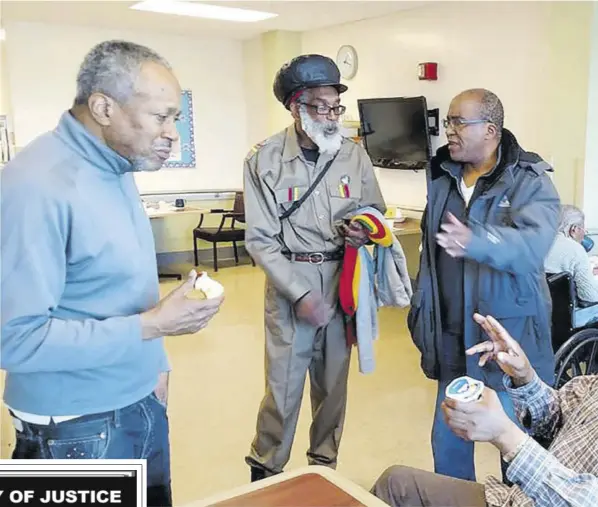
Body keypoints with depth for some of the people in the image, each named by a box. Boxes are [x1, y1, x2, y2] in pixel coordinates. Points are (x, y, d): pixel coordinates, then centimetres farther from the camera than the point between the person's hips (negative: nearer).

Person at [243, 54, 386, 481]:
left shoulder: (354, 155, 0)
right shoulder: (265, 160, -8)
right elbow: (261, 239, -9)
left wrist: (366, 232, -13)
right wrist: (300, 293, -15)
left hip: (343, 281, 3)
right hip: (290, 284, -2)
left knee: (333, 380, 15)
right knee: (284, 384, 4)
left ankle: (325, 466, 37)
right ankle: (265, 470, 28)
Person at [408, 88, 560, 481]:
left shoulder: (530, 181, -11)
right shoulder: (442, 177, 6)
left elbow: (533, 245, -29)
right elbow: (430, 254, 13)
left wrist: (475, 241, -45)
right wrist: (421, 312, 8)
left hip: (509, 338, -5)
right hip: (454, 338, 5)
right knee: (447, 441, 16)